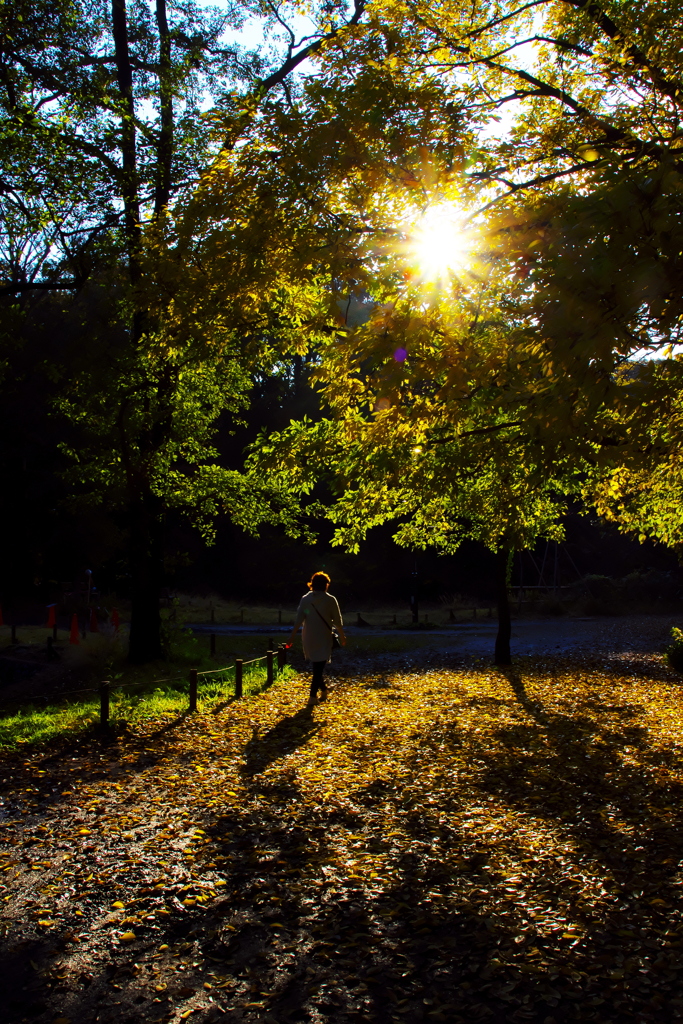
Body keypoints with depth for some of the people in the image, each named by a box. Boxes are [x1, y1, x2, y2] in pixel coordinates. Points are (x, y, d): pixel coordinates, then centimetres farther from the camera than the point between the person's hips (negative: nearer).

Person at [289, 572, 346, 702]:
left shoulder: (305, 599, 1)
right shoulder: (330, 600, -6)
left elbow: (298, 620, -3)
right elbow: (338, 621, -2)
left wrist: (292, 637, -2)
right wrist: (342, 636, 12)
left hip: (308, 638, 3)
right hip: (324, 638, -3)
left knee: (316, 665, 20)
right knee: (319, 667, -1)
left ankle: (323, 689, 32)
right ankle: (313, 695, -9)